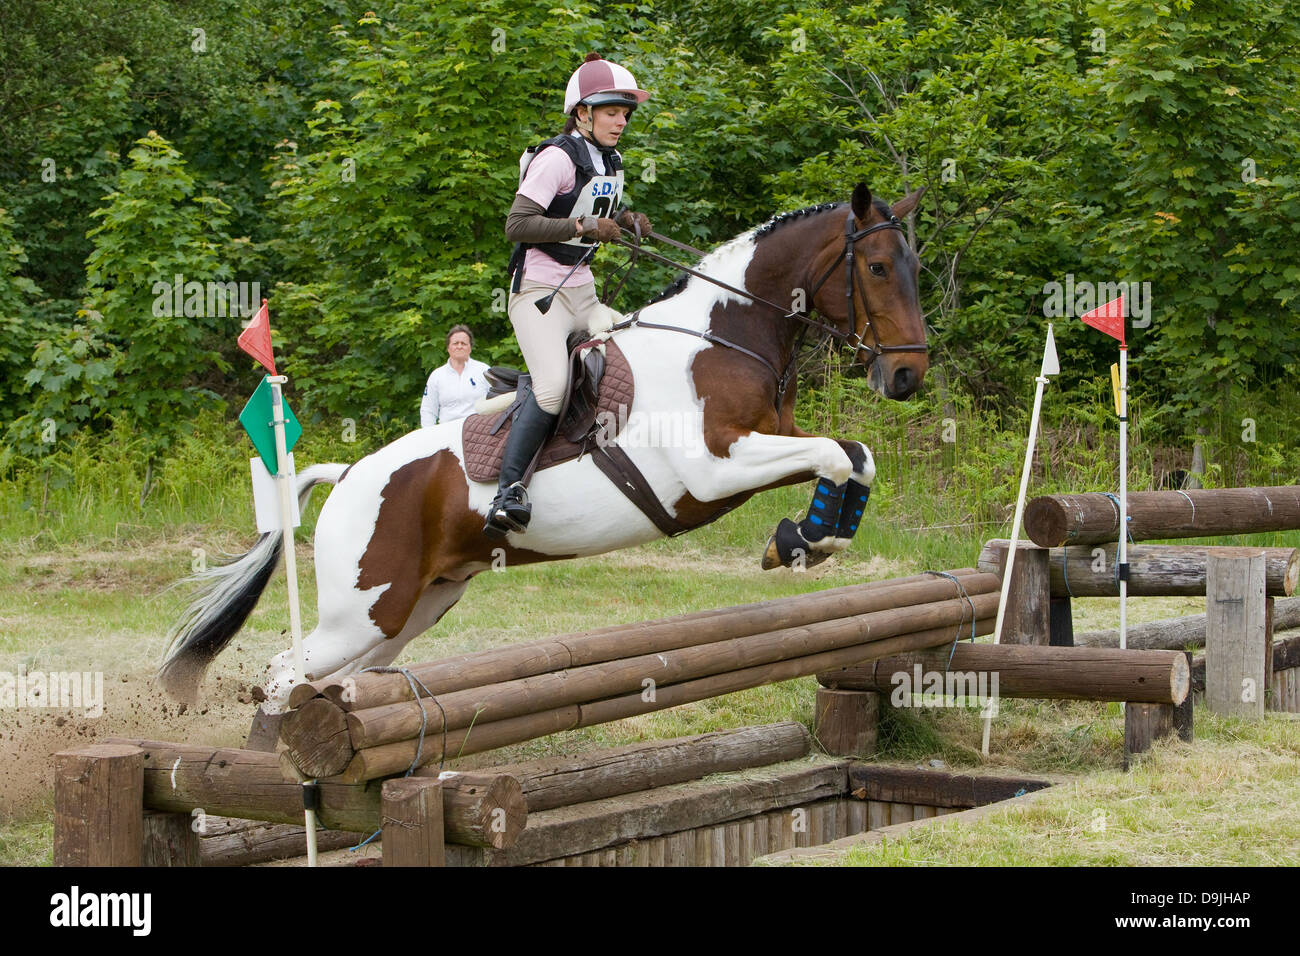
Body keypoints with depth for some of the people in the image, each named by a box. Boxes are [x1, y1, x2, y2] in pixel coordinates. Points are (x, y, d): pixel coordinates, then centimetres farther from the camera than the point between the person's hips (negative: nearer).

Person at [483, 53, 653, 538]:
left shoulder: (610, 162, 12)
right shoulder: (557, 158, -14)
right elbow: (517, 225, -20)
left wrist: (627, 220, 7)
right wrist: (583, 227, -25)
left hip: (581, 289, 9)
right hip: (539, 289, -9)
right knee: (553, 385, -26)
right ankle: (508, 491, -26)